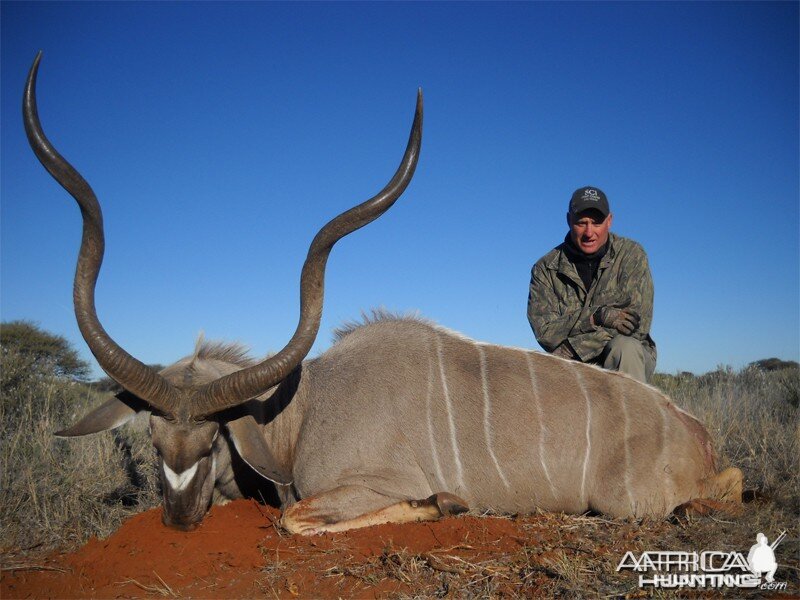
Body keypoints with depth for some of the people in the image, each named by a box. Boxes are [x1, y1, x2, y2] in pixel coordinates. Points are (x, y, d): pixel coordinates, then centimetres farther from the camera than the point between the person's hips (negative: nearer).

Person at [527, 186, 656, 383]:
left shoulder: (631, 254, -3)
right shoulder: (545, 268, 0)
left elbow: (638, 322, -12)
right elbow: (544, 331, -8)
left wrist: (571, 350, -18)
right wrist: (597, 316, -23)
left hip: (629, 360, -1)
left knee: (624, 347, -33)